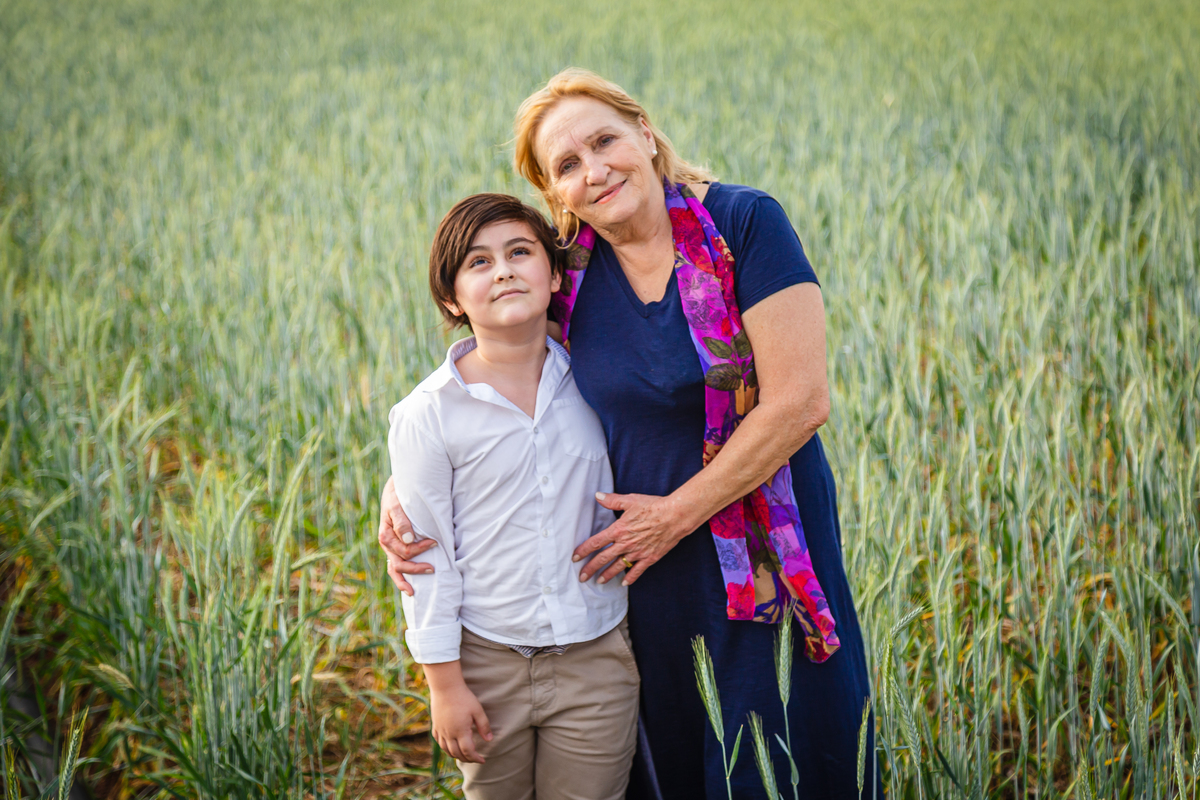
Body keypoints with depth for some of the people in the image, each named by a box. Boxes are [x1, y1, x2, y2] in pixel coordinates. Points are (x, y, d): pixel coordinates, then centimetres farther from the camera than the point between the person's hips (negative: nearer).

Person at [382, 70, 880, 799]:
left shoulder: (744, 223, -15)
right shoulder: (568, 272, -2)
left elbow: (800, 400, -19)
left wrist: (678, 513, -14)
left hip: (765, 555, -4)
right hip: (650, 568, 4)